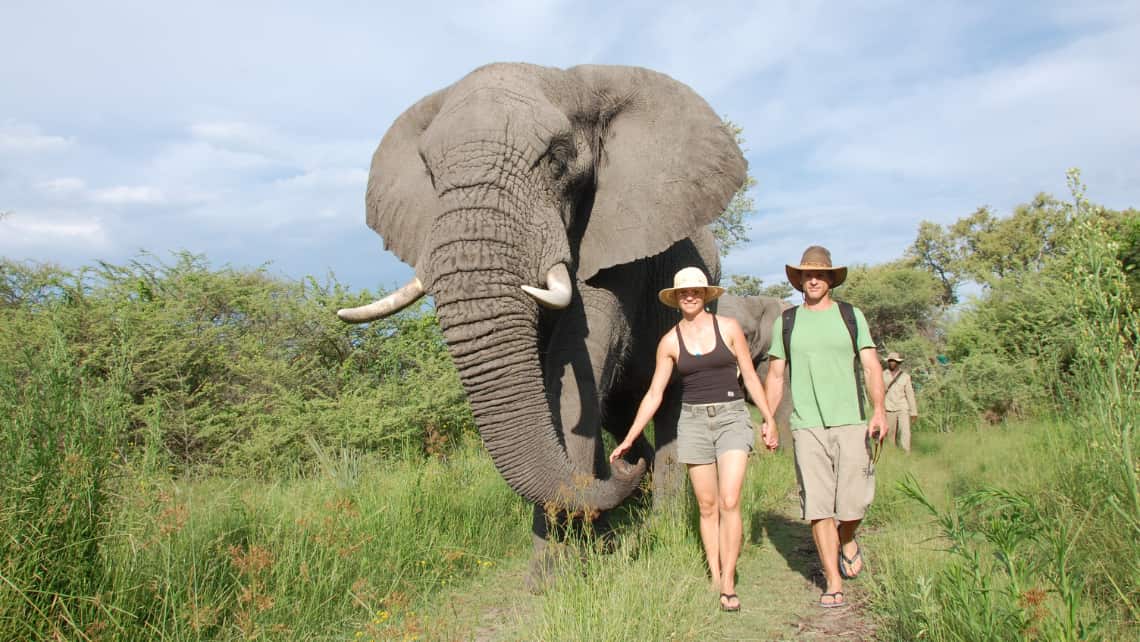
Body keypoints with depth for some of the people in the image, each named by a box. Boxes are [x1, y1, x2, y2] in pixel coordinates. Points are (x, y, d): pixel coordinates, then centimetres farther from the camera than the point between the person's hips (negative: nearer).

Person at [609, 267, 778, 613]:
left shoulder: (728, 327, 0)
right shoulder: (670, 341, 3)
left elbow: (750, 377, 6)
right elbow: (654, 395, 5)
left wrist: (769, 419, 4)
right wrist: (629, 439, 2)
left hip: (732, 417, -1)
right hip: (693, 420, 2)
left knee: (729, 503, -11)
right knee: (707, 506, 5)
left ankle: (728, 584, -2)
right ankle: (714, 580, 16)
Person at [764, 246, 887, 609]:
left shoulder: (851, 316, 9)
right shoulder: (786, 322, 10)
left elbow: (871, 366, 3)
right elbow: (775, 376, 12)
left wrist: (879, 410, -11)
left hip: (851, 421, 0)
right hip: (807, 425, 0)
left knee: (854, 501, -2)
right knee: (818, 505, -2)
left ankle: (847, 541, 33)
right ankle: (833, 583, 8)